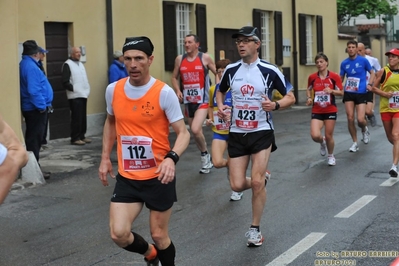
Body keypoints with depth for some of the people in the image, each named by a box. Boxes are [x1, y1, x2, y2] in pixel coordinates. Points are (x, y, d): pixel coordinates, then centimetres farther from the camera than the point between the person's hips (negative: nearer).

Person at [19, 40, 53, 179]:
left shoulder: (25, 64, 12)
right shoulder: (31, 66, -20)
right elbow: (33, 90, -26)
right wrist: (42, 106, -19)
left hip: (31, 108, 10)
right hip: (36, 109, -10)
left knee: (33, 139, 15)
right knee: (34, 140, -6)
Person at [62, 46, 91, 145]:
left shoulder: (80, 64, 19)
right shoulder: (67, 65, -7)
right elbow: (65, 82, -13)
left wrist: (87, 89, 13)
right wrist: (74, 89, -15)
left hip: (83, 95, 8)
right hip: (75, 96, -8)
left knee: (83, 117, 10)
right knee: (76, 118, -7)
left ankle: (82, 136, 18)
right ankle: (75, 138, -1)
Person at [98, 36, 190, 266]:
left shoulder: (164, 92, -14)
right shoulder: (113, 90, -1)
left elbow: (183, 133, -13)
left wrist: (171, 158, -32)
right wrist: (105, 158, 14)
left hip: (159, 177, -3)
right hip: (127, 178, 3)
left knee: (159, 235, 7)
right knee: (119, 234, -6)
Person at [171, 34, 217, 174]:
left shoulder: (205, 58, -5)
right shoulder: (179, 59, 4)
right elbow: (174, 77, 13)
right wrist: (178, 91, -3)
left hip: (202, 100, -5)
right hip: (188, 101, 5)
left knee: (195, 130, -21)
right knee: (196, 132, 13)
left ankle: (205, 155, 5)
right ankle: (206, 158, 31)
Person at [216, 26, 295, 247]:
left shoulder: (270, 71, -9)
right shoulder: (231, 70, 1)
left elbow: (290, 97, -1)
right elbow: (220, 91, 19)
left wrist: (275, 105, -22)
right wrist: (220, 107, -2)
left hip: (262, 133, -3)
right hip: (237, 134, 3)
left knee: (256, 182, -10)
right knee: (237, 185, -1)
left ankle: (255, 229, 10)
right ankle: (261, 180, 35)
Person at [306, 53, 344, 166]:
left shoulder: (334, 76, -8)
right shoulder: (312, 77, -2)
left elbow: (341, 92, -3)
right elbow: (309, 89, 16)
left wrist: (331, 91, -22)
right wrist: (309, 98, -4)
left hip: (330, 110, -1)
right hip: (317, 111, 1)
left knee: (328, 136, 5)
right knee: (315, 135, -15)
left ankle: (331, 156, 34)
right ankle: (322, 142, 24)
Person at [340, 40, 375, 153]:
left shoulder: (363, 60, -3)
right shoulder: (344, 63, 6)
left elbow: (372, 73, 8)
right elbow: (341, 78, 15)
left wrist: (369, 84, -8)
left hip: (361, 93, -2)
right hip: (348, 93, 3)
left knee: (360, 119, -11)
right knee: (350, 118, -3)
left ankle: (364, 130, 27)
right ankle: (355, 143, 12)